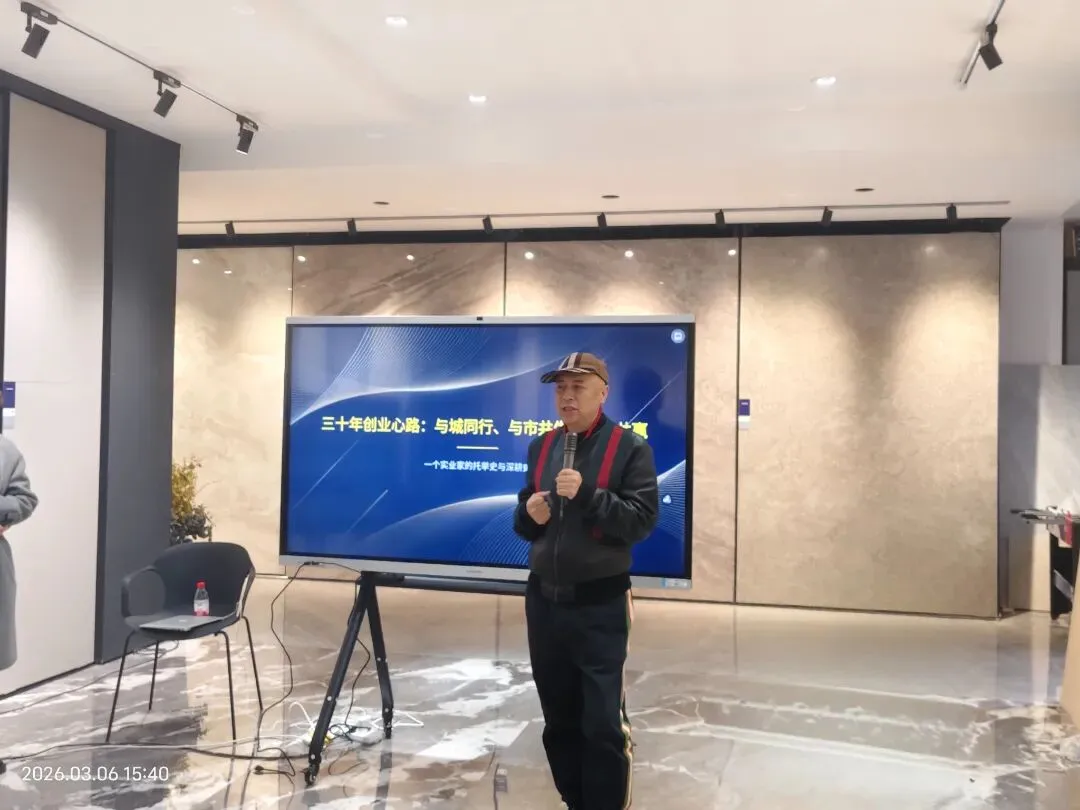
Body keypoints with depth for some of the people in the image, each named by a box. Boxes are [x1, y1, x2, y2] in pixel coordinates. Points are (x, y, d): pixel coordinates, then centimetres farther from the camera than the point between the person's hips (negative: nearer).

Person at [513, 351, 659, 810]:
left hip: (600, 605, -5)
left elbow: (642, 520, -13)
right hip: (544, 600, 6)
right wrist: (529, 513, -4)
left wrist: (587, 494, -22)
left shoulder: (629, 447, -6)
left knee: (603, 724, -4)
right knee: (558, 720, 15)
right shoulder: (541, 446, 11)